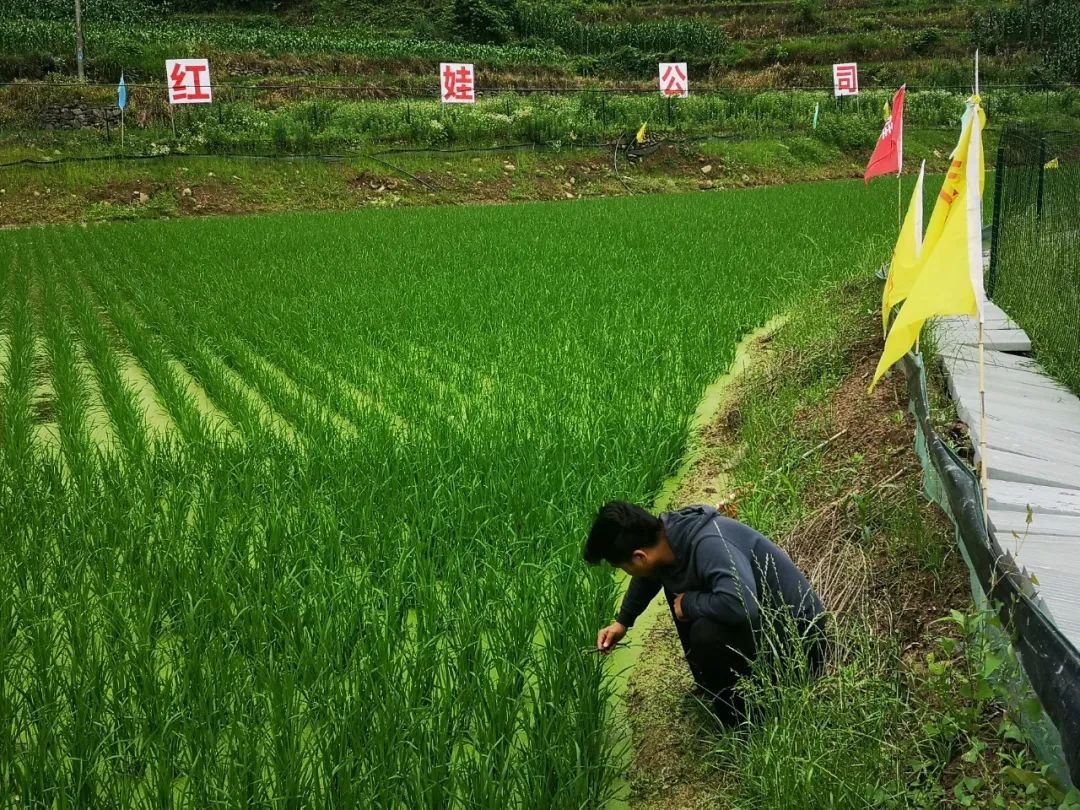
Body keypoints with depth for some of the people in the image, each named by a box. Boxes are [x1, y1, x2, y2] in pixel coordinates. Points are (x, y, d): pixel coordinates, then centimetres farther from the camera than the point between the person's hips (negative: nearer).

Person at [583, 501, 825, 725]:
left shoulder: (709, 545, -31)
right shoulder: (667, 532, -5)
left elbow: (741, 606, -47)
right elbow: (650, 573, 19)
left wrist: (689, 603, -28)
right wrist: (622, 621, 20)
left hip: (798, 640, -9)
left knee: (707, 632, -31)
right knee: (674, 579, 11)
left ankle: (741, 720, -6)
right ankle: (711, 684, 21)